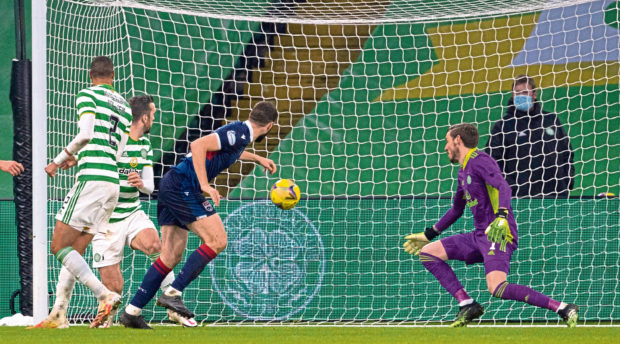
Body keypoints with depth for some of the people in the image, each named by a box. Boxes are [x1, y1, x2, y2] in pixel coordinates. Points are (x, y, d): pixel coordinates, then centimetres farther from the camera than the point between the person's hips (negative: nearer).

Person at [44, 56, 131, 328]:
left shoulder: (88, 95, 1)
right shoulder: (124, 106, 21)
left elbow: (86, 134, -13)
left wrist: (59, 161, -3)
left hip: (91, 179, -8)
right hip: (113, 181, 8)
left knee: (59, 247, -7)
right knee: (75, 252, 9)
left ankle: (105, 295, -21)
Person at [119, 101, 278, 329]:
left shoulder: (239, 133, 17)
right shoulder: (240, 133, -12)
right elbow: (198, 145, -23)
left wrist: (257, 159, 53)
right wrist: (205, 186, -26)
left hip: (171, 185, 10)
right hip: (183, 187, -10)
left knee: (171, 256, 8)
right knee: (217, 241, -10)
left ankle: (132, 312, 7)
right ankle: (172, 293, -13)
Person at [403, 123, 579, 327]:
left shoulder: (479, 161, -8)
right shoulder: (463, 171, 21)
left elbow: (503, 186, -25)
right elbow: (457, 209, 35)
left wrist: (501, 217, -42)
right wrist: (428, 234, 39)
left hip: (498, 234, -10)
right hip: (479, 235, 10)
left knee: (497, 289, -28)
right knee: (428, 253, 8)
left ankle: (563, 309, -24)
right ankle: (467, 305, 0)